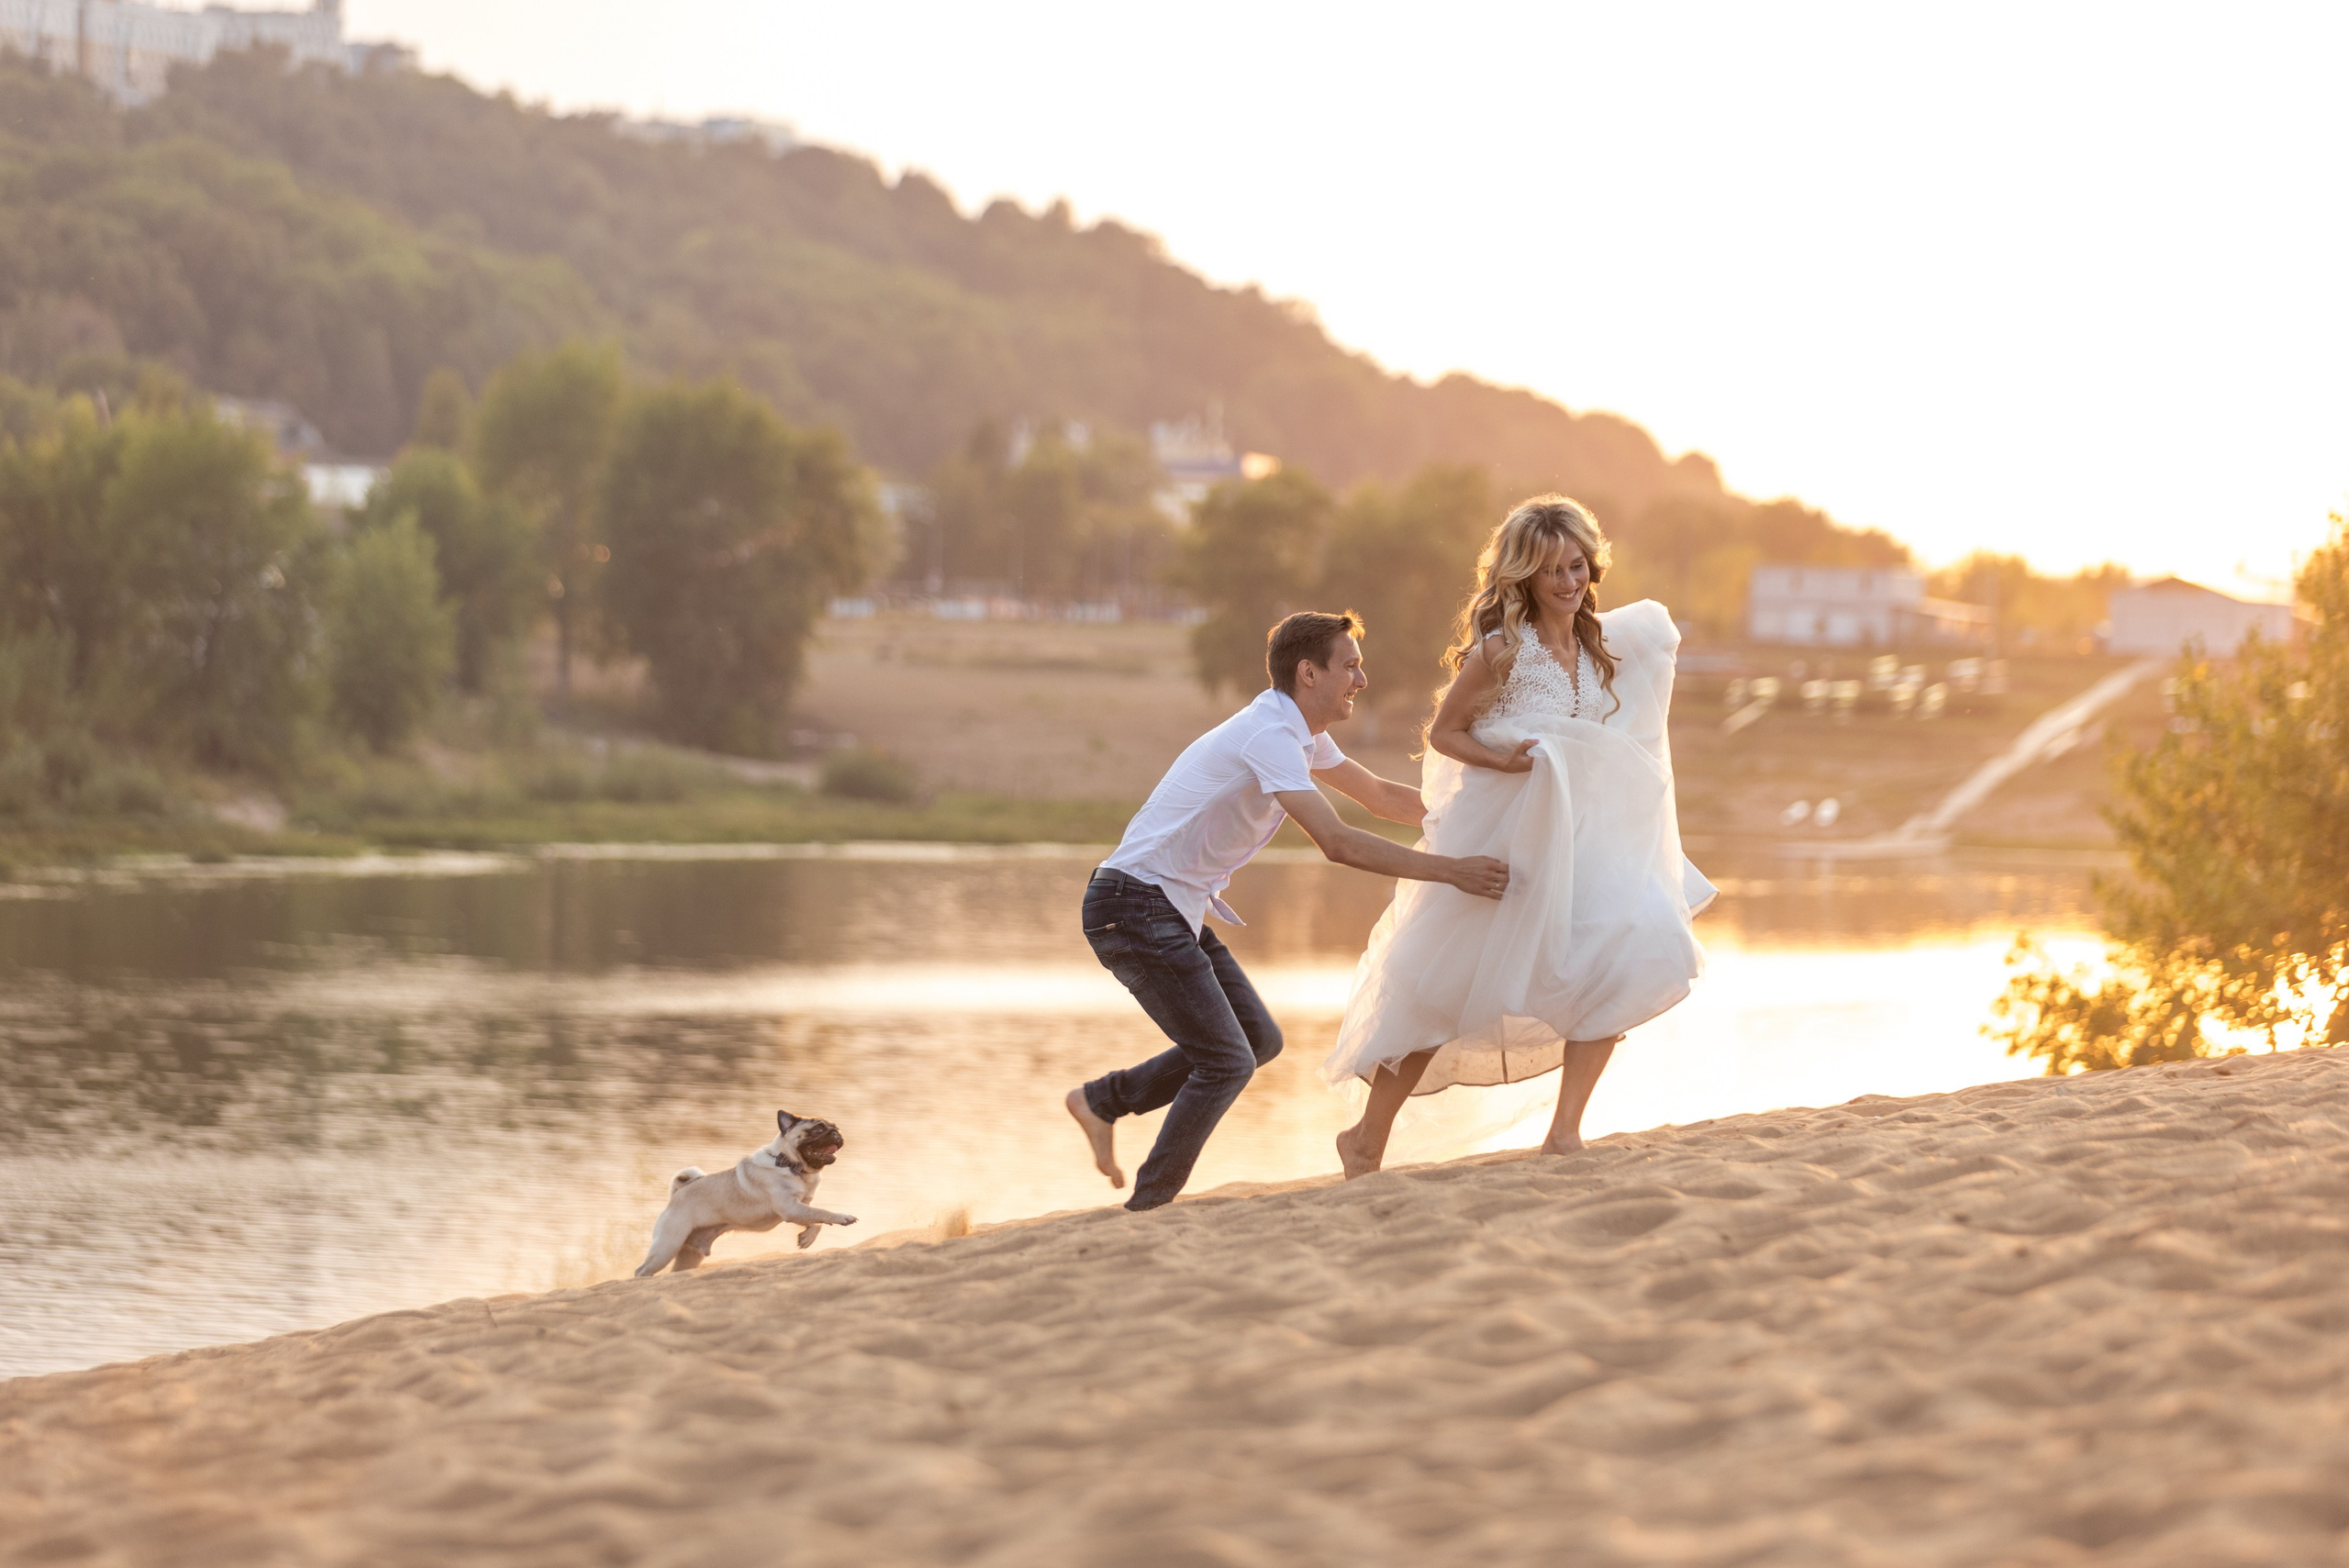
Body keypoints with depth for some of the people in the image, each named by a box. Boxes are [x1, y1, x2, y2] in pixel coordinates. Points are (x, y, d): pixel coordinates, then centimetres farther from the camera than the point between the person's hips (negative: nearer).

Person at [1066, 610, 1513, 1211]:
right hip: (1135, 907, -10)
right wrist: (1448, 870, -31)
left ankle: (1102, 1100, 19)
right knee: (1227, 1062, -9)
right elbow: (1336, 842, -30)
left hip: (1176, 912, 10)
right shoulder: (1270, 737, -21)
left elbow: (1381, 795, 24)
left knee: (1259, 1040, 10)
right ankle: (1147, 1210, 1)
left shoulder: (1301, 734, 11)